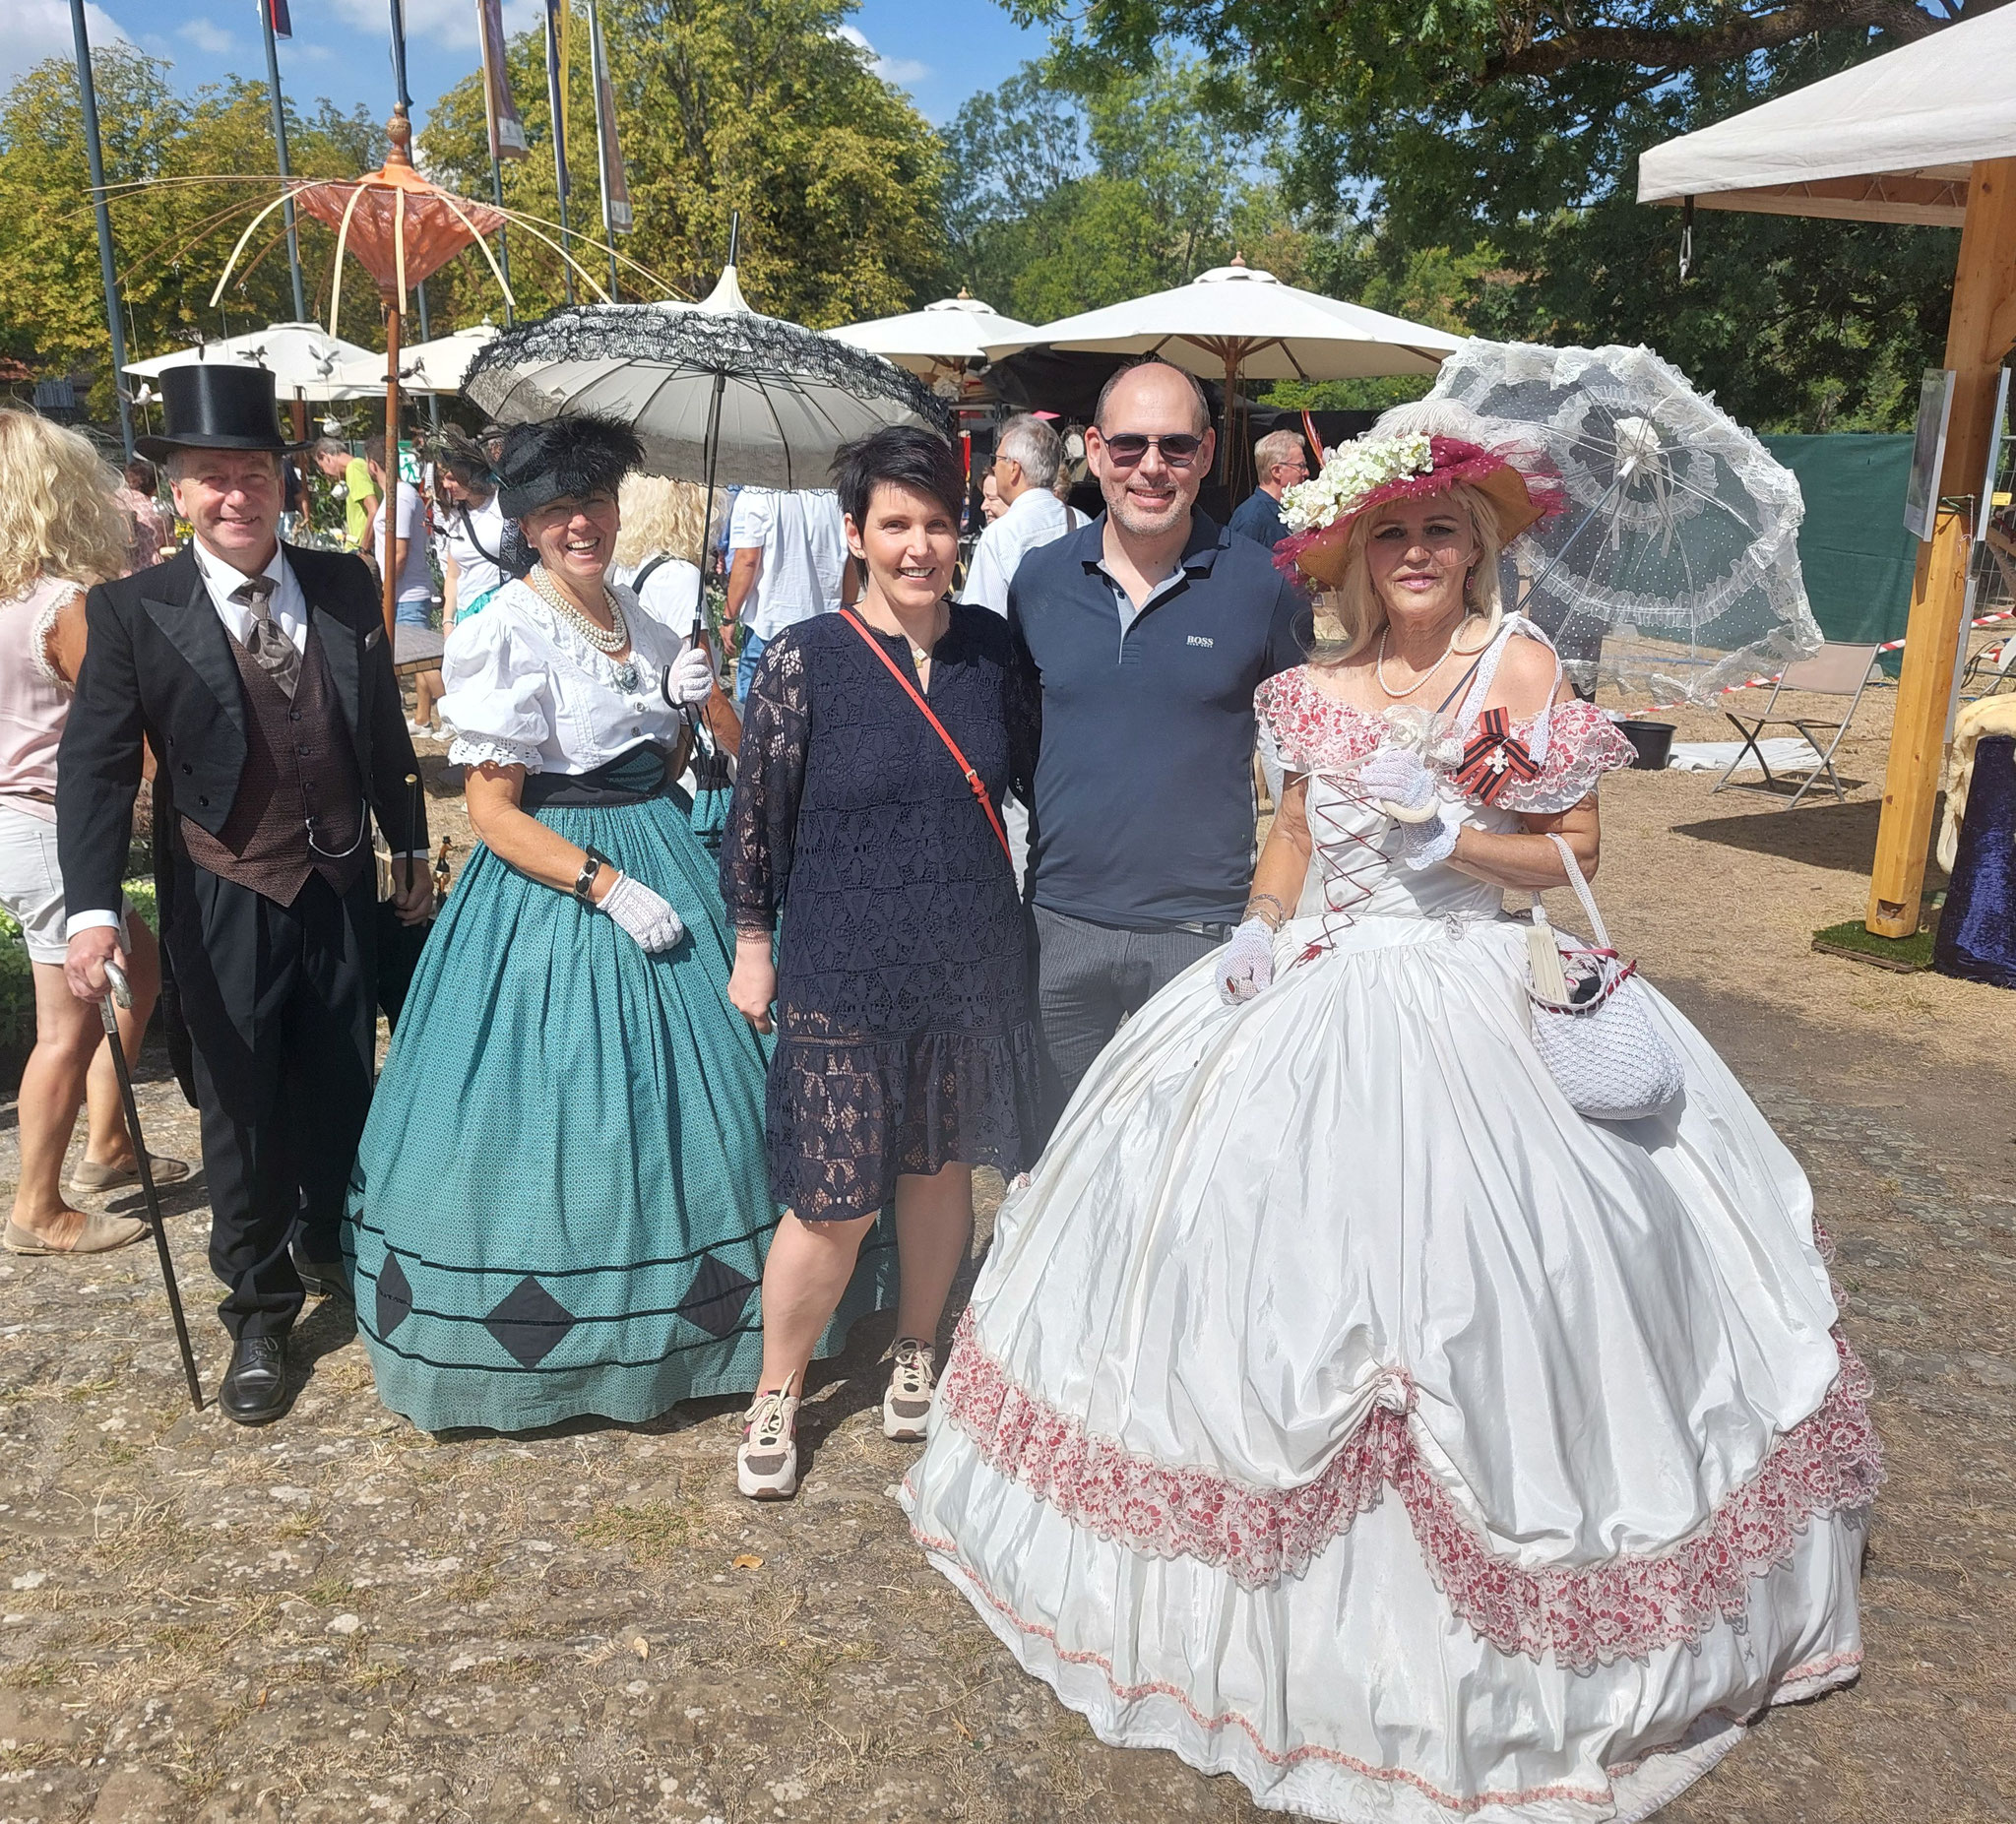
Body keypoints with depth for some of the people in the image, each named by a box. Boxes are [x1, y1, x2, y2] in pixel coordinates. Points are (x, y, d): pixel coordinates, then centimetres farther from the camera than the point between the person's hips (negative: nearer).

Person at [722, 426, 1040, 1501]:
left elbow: (1038, 775, 12)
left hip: (970, 967, 4)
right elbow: (757, 812, -2)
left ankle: (916, 1358, 41)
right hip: (843, 978, -3)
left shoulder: (989, 646, 1)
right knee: (837, 1203, 0)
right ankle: (776, 1395, 26)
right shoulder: (805, 659, -9)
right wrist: (753, 945, 1)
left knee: (941, 1167, 16)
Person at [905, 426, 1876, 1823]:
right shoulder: (1321, 685, 8)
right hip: (1313, 992, 5)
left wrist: (1451, 836, -19)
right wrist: (1265, 925, 1)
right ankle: (1292, 1569, 31)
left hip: (1460, 999, -4)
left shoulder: (1518, 664, -5)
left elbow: (1575, 854, -4)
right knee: (1284, 1253, 7)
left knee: (1454, 1256, -4)